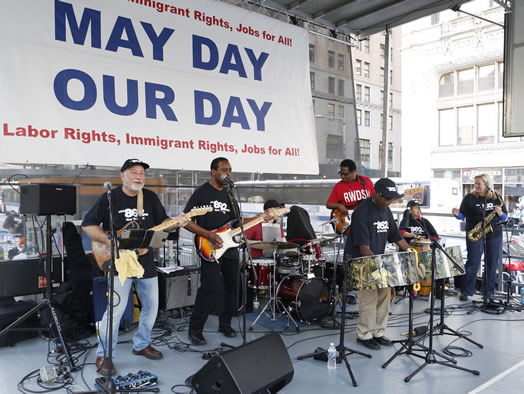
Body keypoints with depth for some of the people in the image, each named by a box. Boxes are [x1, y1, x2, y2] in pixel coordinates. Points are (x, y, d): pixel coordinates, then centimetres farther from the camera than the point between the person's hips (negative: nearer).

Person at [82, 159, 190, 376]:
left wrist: (176, 223, -11)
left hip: (145, 261, 6)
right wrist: (110, 242, -18)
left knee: (151, 307, 13)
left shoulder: (150, 197, 8)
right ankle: (104, 356, 7)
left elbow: (162, 221, 11)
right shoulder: (109, 198, -6)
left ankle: (141, 344, 34)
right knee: (116, 309, -11)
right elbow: (88, 224, -6)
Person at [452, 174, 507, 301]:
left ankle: (488, 292, 19)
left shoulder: (497, 198, 6)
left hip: (494, 235, 3)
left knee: (492, 264, 7)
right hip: (475, 235, -3)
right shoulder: (469, 198, 1)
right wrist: (457, 214, -21)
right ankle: (465, 292, 3)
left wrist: (500, 213, -12)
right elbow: (463, 215, 0)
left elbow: (504, 217, 10)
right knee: (473, 262, -4)